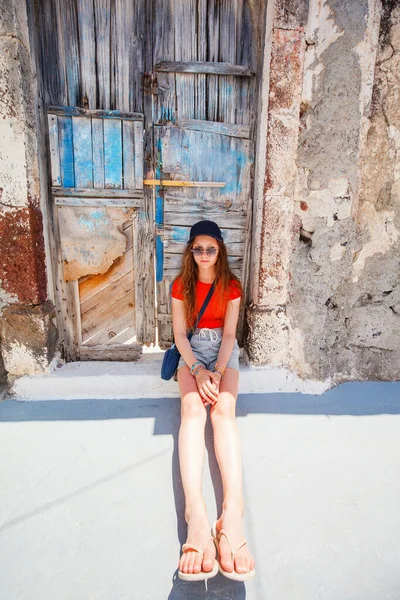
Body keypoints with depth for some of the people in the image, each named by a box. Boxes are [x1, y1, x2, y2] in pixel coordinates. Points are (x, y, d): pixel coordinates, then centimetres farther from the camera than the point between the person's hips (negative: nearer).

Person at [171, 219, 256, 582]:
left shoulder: (231, 286, 3)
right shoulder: (181, 286, 5)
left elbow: (229, 334, -2)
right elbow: (179, 334, -1)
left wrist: (217, 371, -18)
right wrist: (197, 369, -17)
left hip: (224, 351, 0)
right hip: (192, 350, 0)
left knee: (224, 409, -30)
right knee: (192, 408, -30)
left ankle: (233, 513, -43)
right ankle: (196, 516, -45)